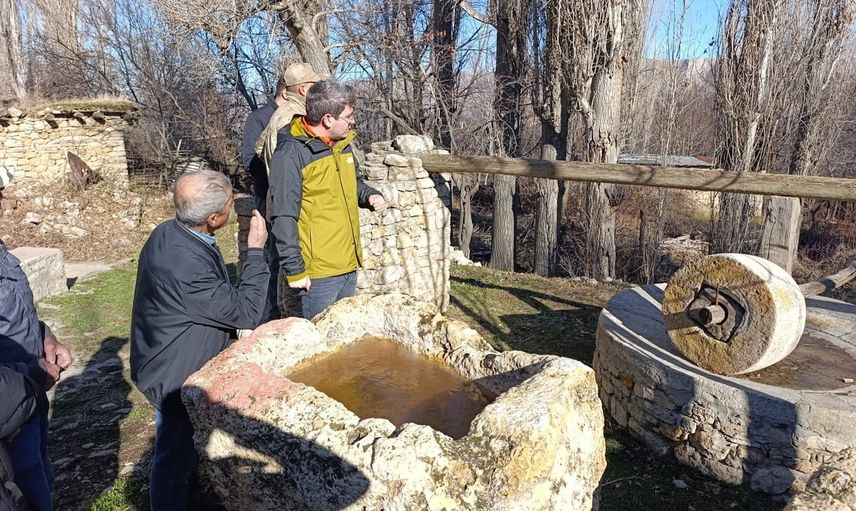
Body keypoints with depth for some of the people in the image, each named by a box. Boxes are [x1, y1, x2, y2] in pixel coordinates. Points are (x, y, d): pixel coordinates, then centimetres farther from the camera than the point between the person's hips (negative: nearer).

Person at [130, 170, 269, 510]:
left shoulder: (170, 232, -6)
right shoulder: (185, 265, -36)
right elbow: (248, 312, -26)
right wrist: (255, 250, -21)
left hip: (171, 364, 10)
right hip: (176, 376, -10)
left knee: (185, 447, 28)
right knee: (175, 456, 12)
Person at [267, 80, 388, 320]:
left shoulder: (342, 144, 10)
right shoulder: (290, 153, -15)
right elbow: (283, 217, -17)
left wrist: (370, 195, 5)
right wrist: (294, 270, -17)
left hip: (349, 265, 8)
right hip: (317, 273, -8)